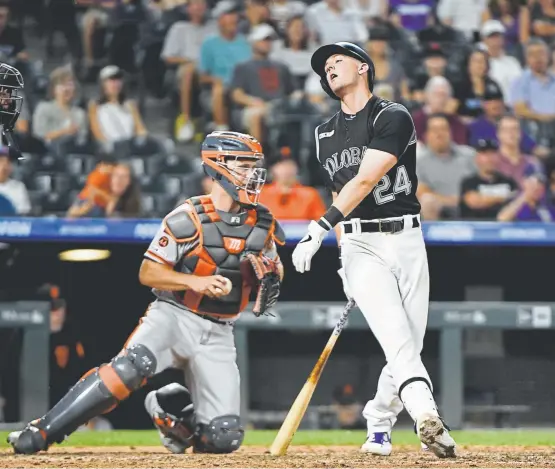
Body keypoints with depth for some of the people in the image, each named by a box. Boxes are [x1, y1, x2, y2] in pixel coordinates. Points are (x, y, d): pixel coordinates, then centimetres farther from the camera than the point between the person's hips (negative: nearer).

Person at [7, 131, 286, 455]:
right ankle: (39, 433, -29)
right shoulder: (188, 219, -9)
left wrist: (270, 278, -7)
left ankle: (167, 409, 21)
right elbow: (148, 273, -9)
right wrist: (194, 282, -24)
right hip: (174, 316, -4)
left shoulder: (262, 224, 5)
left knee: (224, 438, -11)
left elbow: (275, 270, 18)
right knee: (131, 367, -35)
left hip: (217, 334, 4)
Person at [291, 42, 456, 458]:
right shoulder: (325, 136, 15)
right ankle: (428, 418, -38)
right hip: (359, 243, 2)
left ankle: (379, 426, 21)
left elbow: (365, 180, -17)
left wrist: (321, 227, -25)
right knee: (397, 338, -21)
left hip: (406, 240, -2)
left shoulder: (394, 118, -5)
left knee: (409, 344, -1)